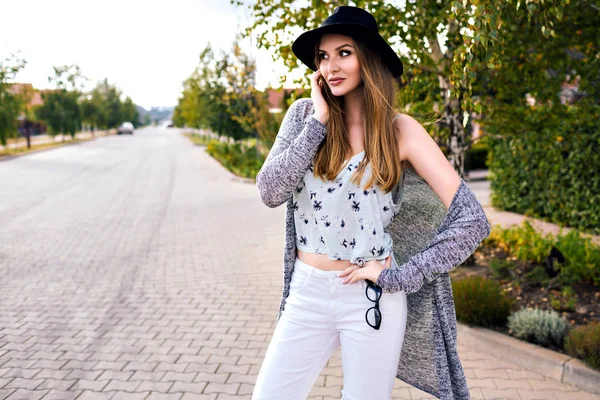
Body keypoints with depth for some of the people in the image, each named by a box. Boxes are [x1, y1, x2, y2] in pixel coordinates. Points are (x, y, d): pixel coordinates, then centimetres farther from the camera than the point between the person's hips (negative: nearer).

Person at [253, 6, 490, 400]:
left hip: (371, 297, -2)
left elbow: (473, 220, -12)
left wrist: (398, 277, -12)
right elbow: (270, 192, -13)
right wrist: (319, 122, -15)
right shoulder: (305, 113, 0)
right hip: (307, 292, 2)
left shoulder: (399, 129, -8)